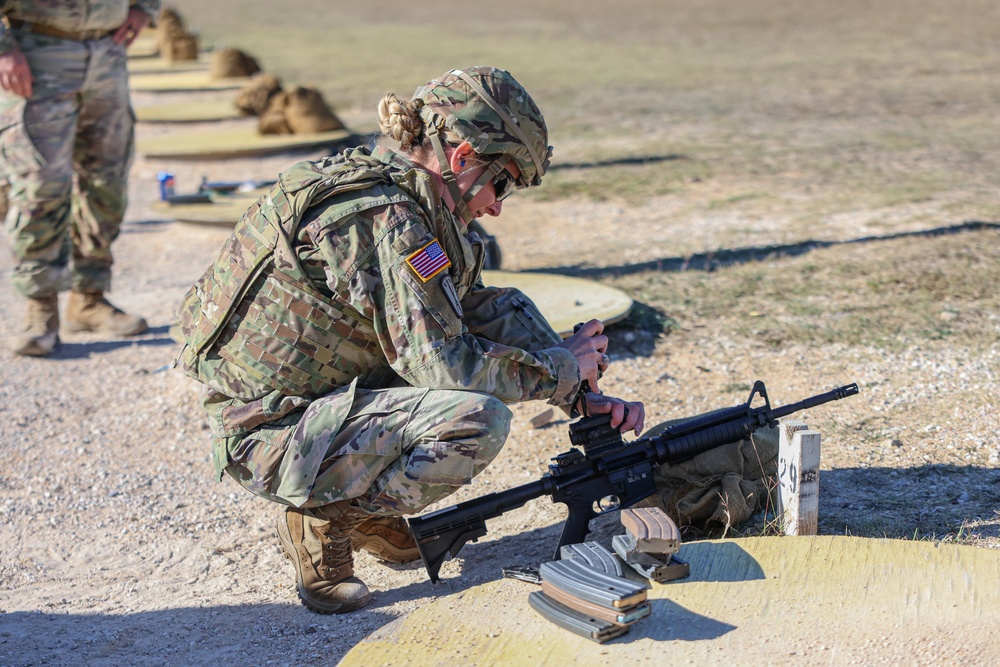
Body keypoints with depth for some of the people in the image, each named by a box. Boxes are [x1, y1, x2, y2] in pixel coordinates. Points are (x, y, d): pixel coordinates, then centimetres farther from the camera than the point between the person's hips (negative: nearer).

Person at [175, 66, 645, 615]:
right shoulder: (382, 218, -23)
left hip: (312, 402, 10)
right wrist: (563, 368, -9)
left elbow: (484, 308, 11)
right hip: (270, 438, -10)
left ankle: (370, 515, 13)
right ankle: (324, 519, -4)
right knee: (480, 419, -27)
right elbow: (447, 364, -24)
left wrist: (583, 394, 2)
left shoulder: (394, 194, 7)